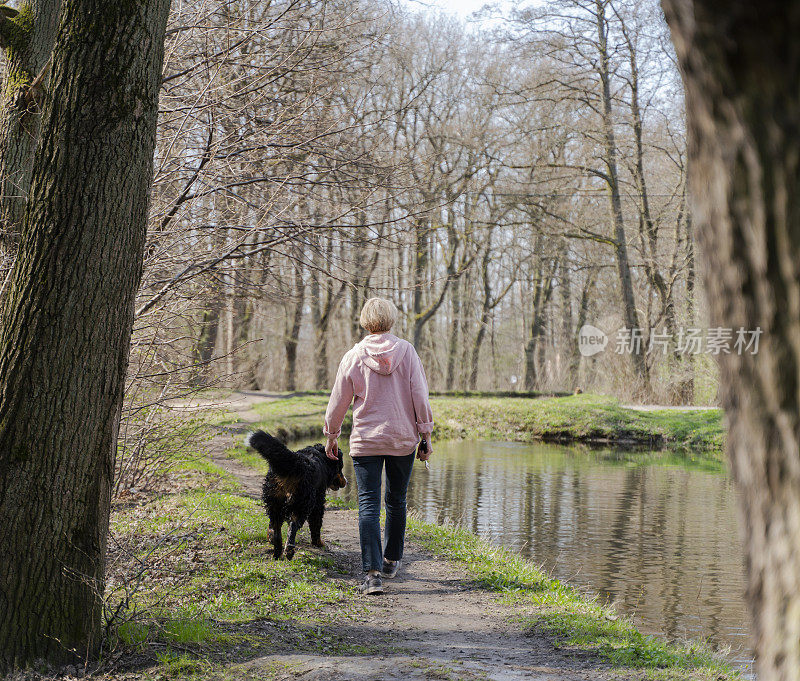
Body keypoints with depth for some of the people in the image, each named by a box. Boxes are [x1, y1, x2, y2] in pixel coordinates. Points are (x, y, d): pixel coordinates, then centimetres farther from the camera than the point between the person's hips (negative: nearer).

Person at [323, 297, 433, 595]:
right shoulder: (406, 351, -3)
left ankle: (372, 572, -13)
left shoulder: (353, 356, -3)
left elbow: (338, 401, 3)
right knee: (396, 501, 17)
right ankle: (391, 561, 30)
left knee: (368, 504, -2)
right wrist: (426, 436, 4)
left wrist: (331, 436, 17)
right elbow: (420, 396, -4)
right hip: (403, 438, 1)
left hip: (365, 440, -1)